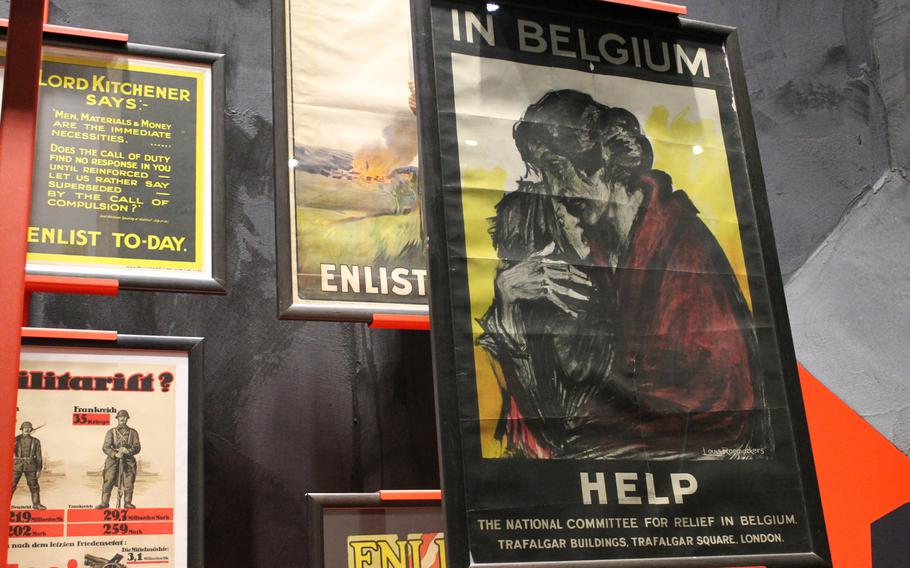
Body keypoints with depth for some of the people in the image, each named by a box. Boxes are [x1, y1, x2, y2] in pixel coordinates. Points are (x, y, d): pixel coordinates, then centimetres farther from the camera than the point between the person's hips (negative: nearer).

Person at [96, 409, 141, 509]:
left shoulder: (133, 432, 11)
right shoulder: (111, 432, 8)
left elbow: (137, 447, 2)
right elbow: (105, 447, -3)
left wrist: (128, 450, -17)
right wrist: (115, 454, -20)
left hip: (128, 461, 0)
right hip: (113, 460, 0)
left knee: (128, 484, -4)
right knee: (107, 482, -6)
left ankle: (128, 503, 5)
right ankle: (104, 503, 1)